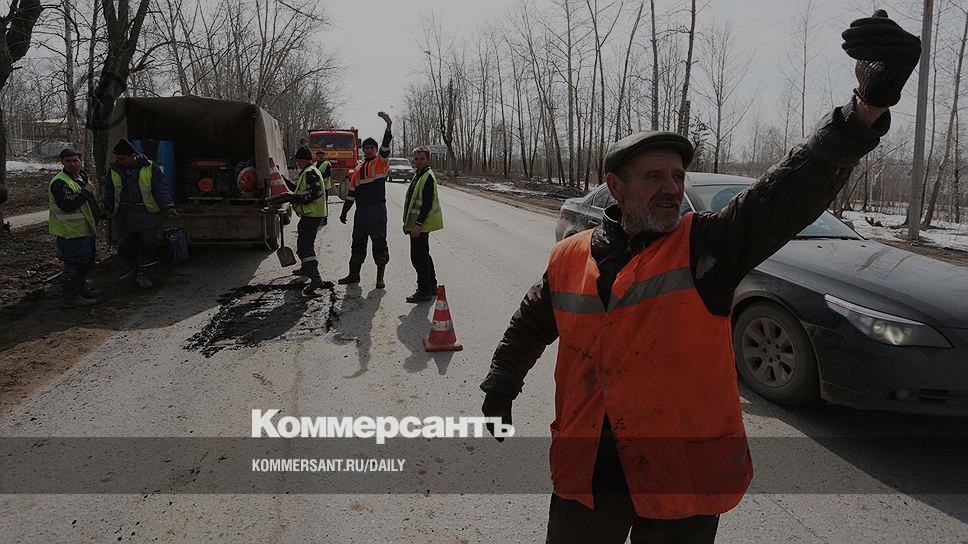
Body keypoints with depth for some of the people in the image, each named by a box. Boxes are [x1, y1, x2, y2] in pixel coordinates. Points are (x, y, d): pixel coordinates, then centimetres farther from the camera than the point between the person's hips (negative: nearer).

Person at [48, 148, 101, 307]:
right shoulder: (59, 182, -16)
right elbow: (67, 205, -28)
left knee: (86, 261, 19)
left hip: (85, 230, 10)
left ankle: (81, 289, 33)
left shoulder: (81, 178, 16)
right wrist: (85, 191, -21)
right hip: (71, 232, -10)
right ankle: (70, 297, -1)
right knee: (73, 263, -7)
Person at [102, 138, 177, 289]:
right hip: (125, 215, 4)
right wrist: (108, 207, 6)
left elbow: (160, 190, -5)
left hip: (148, 214, -4)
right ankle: (136, 270, 29)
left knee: (148, 244, -4)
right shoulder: (114, 170, 5)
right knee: (125, 246, 8)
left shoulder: (150, 168, -6)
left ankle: (144, 274, 10)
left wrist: (168, 207, -15)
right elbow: (109, 191, 16)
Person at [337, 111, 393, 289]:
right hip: (361, 210, 6)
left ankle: (380, 277, 2)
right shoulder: (358, 170, 18)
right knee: (358, 242, 12)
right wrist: (344, 212, 15)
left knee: (379, 242, -3)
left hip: (377, 209, -6)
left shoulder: (381, 162, 3)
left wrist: (388, 125, -29)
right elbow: (351, 193, 19)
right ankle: (354, 274, 22)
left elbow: (385, 146, -16)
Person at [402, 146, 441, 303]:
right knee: (423, 255, 19)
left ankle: (424, 292, -1)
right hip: (417, 224, 11)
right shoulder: (418, 175, 16)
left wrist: (418, 224, -25)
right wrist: (408, 223, 22)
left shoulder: (428, 177, -16)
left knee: (418, 257, -8)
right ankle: (431, 286, 30)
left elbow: (427, 204, -23)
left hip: (421, 225, -11)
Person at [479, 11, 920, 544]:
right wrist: (500, 385, 23)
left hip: (684, 474, -2)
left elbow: (791, 193, -23)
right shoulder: (569, 259, 1)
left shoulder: (708, 244, -9)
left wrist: (867, 109, -37)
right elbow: (529, 326, 18)